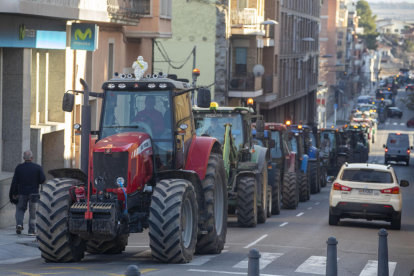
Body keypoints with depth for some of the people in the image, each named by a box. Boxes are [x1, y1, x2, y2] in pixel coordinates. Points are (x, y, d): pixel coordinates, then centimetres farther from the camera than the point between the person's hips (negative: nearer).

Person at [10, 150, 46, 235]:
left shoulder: (19, 168, -2)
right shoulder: (38, 167, -5)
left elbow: (14, 182, -2)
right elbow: (42, 180, -8)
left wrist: (14, 193, 4)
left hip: (22, 193, 1)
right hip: (33, 193, -1)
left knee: (20, 209, 16)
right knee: (32, 211, 5)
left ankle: (19, 223, -7)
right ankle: (32, 230, 4)